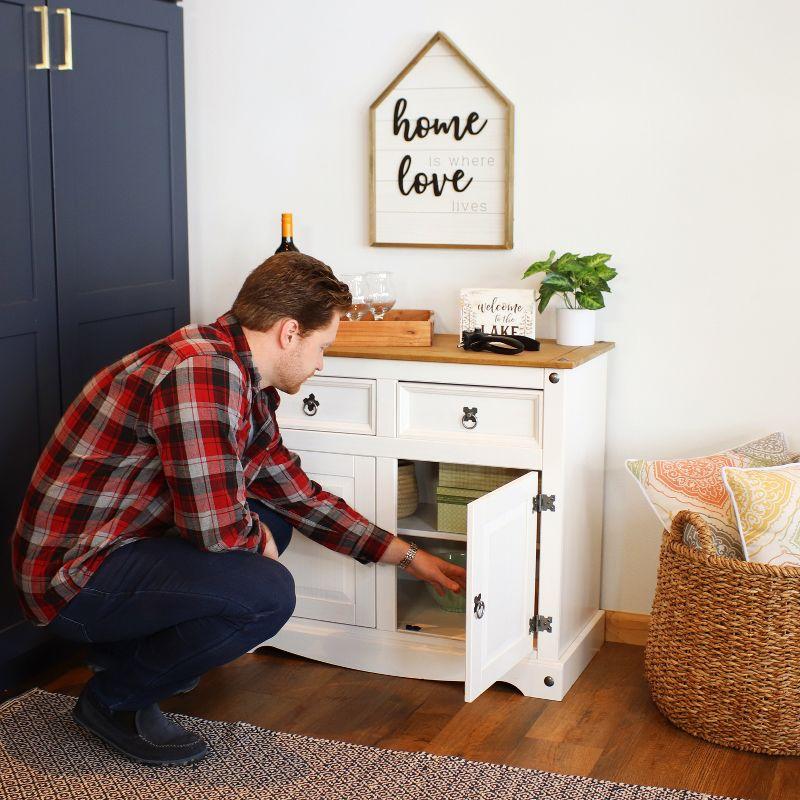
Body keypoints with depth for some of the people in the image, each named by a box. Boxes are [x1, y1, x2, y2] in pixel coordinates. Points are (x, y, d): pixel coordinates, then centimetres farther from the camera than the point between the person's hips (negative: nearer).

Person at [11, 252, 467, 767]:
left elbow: (301, 496, 16)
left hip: (126, 545, 10)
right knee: (267, 593, -24)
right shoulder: (201, 371, -25)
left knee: (272, 522, 17)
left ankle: (130, 645, 15)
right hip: (73, 574, -10)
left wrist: (409, 557, 18)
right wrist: (256, 537, -4)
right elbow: (218, 527, -28)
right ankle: (114, 699, -3)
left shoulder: (248, 389, 7)